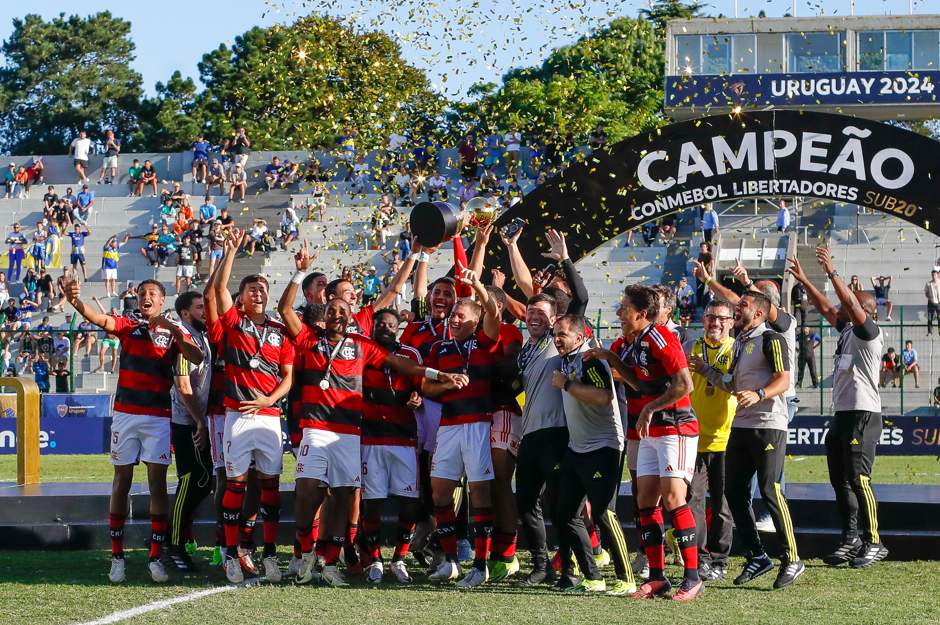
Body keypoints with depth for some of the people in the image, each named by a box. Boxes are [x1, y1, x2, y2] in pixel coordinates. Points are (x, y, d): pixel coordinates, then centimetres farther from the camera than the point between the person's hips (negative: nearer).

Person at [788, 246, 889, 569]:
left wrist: (831, 272, -25)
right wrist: (804, 280, 26)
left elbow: (852, 305, -23)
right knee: (840, 481, 10)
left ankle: (873, 543, -8)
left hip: (863, 415, -10)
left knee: (858, 480, -12)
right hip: (842, 415, 10)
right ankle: (851, 540, 14)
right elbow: (826, 308, 27)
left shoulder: (870, 332, -8)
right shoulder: (847, 330, 15)